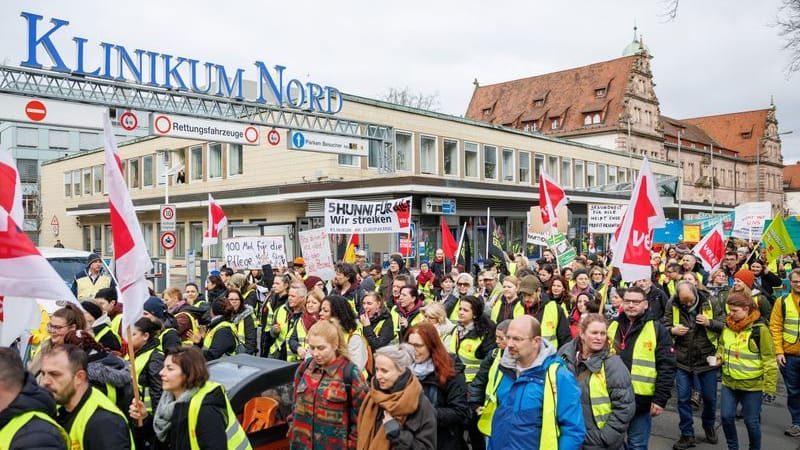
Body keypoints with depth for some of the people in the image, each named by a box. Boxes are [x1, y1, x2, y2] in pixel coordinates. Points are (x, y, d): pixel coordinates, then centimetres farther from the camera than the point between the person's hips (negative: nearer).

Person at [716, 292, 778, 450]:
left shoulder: (759, 329, -15)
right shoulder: (728, 326, 2)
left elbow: (769, 361, -12)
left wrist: (769, 388, -12)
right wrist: (719, 356, -2)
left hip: (752, 385, -5)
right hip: (729, 382, 5)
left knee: (751, 422, 7)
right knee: (726, 416, 6)